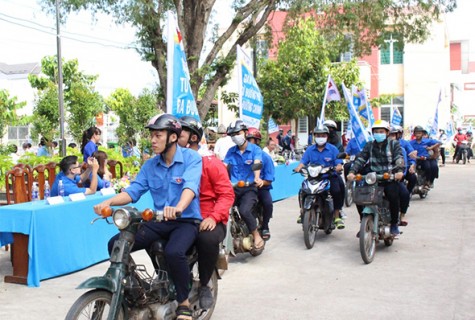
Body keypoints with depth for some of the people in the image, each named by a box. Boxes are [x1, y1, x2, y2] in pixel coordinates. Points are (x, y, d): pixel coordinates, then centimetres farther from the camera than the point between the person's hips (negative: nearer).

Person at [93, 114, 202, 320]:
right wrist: (109, 201, -18)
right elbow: (133, 191, 2)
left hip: (186, 220, -5)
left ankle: (184, 302, -11)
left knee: (173, 252, -36)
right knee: (116, 244, -11)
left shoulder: (191, 158, -9)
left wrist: (178, 207, -49)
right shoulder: (150, 165, 9)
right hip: (159, 220, 6)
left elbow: (190, 186, -27)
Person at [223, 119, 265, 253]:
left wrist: (257, 178, -38)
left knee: (244, 211, -30)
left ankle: (257, 238, -8)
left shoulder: (255, 149, 2)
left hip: (249, 188, -4)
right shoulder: (231, 151, 15)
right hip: (233, 187, 4)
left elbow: (257, 164, -17)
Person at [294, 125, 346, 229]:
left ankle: (337, 216, -14)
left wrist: (338, 167, -24)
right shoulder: (310, 149, 12)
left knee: (337, 190, -27)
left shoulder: (333, 149, 6)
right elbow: (303, 161, 4)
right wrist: (298, 168, -16)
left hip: (330, 175, -1)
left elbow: (339, 164, -1)